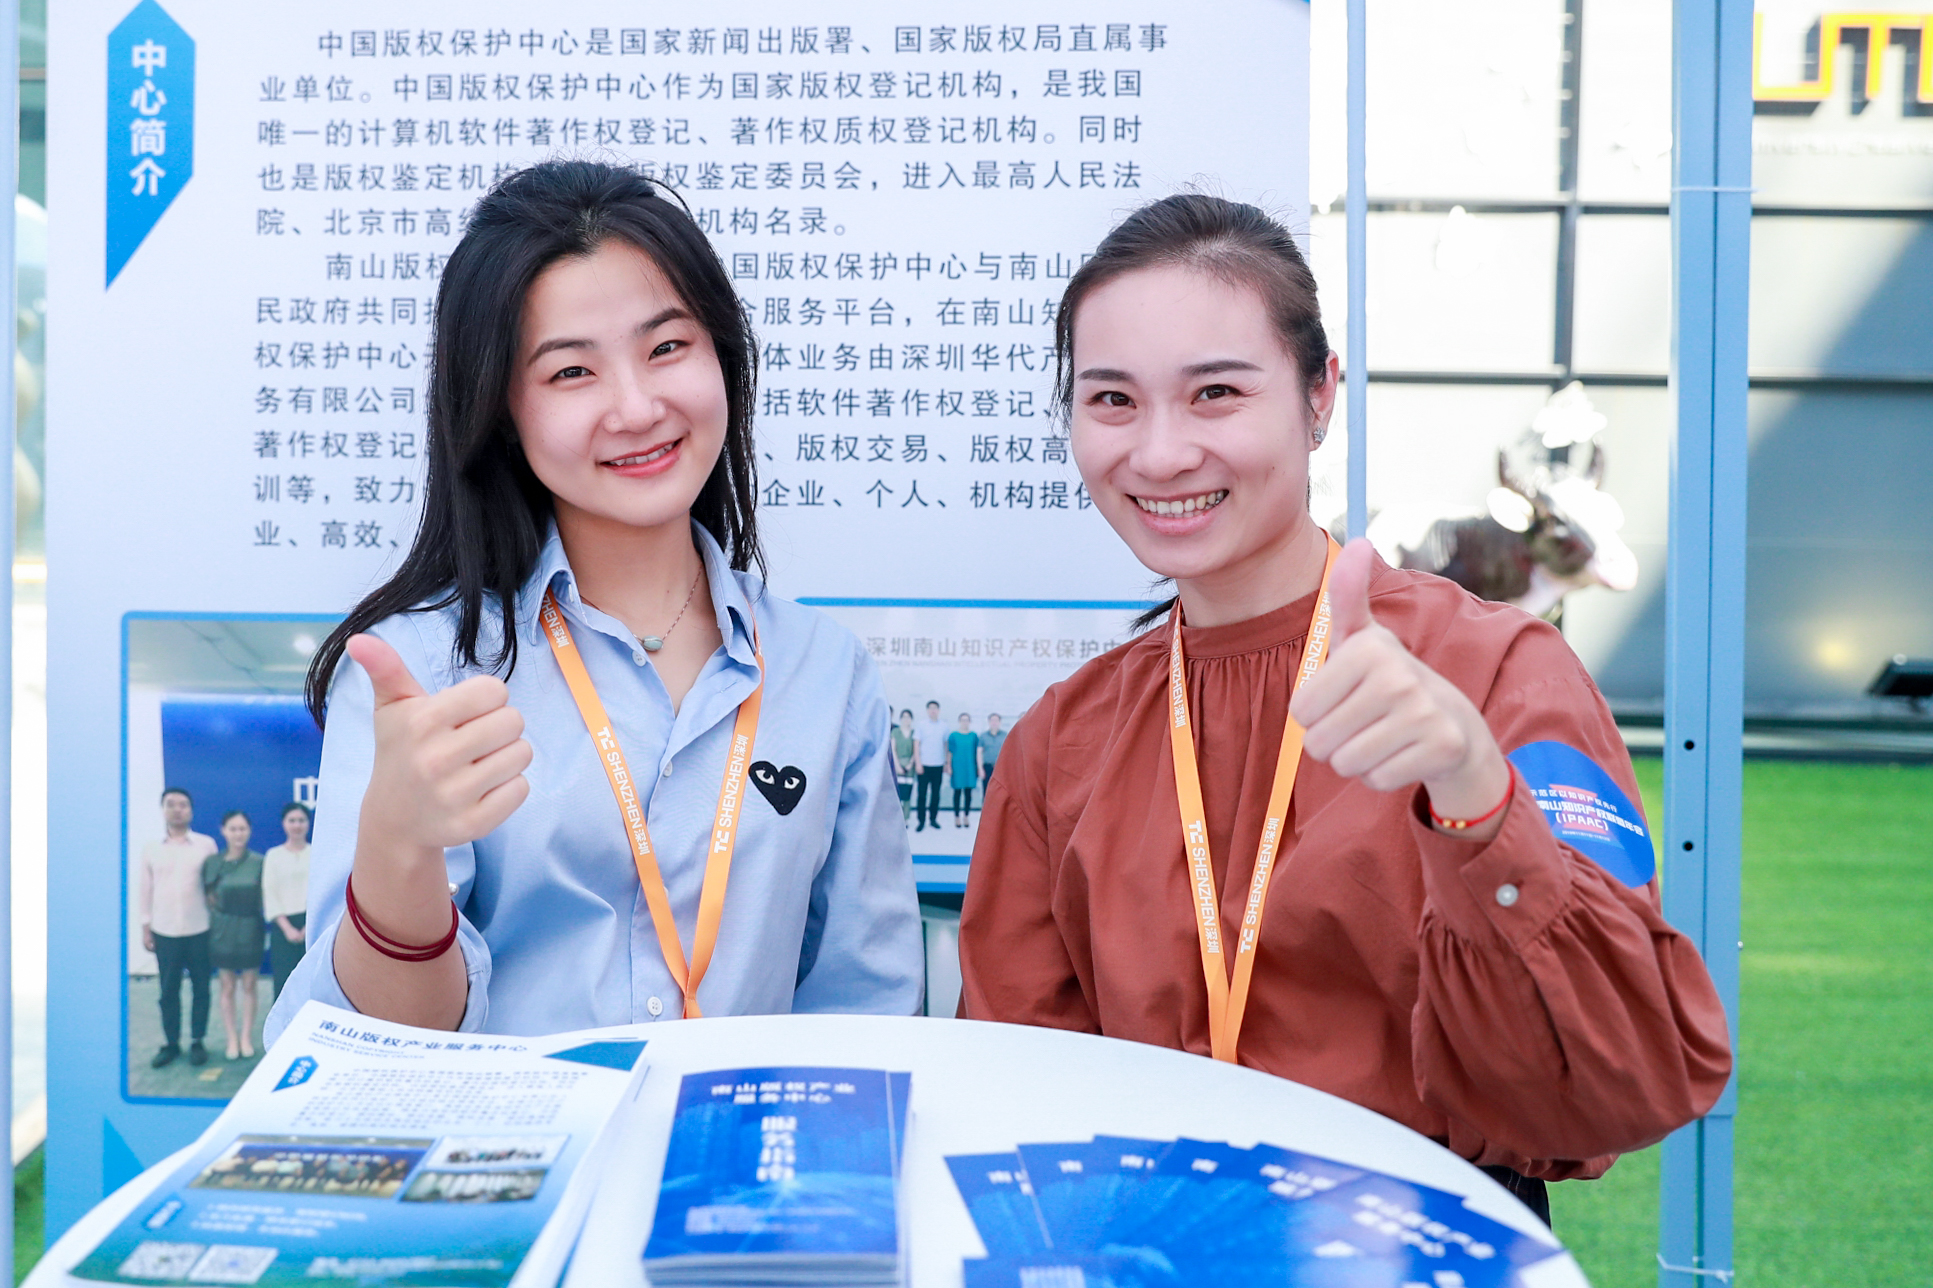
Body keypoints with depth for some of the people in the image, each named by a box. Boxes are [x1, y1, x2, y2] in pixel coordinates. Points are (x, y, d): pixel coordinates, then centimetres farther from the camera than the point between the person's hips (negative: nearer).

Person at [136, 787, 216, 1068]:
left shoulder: (206, 844, 0)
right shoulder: (151, 848, 5)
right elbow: (146, 889, 9)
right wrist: (145, 927, 6)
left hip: (199, 929, -1)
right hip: (164, 931, 1)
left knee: (200, 988, 5)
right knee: (168, 990, 6)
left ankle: (197, 1042, 15)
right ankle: (170, 1043, 15)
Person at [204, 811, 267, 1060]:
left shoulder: (259, 862, -4)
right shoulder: (212, 863, -1)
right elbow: (206, 895, 4)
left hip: (250, 930, -1)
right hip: (222, 930, 1)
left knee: (249, 986, 7)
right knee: (228, 987, 7)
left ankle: (246, 1038, 17)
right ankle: (232, 1039, 16)